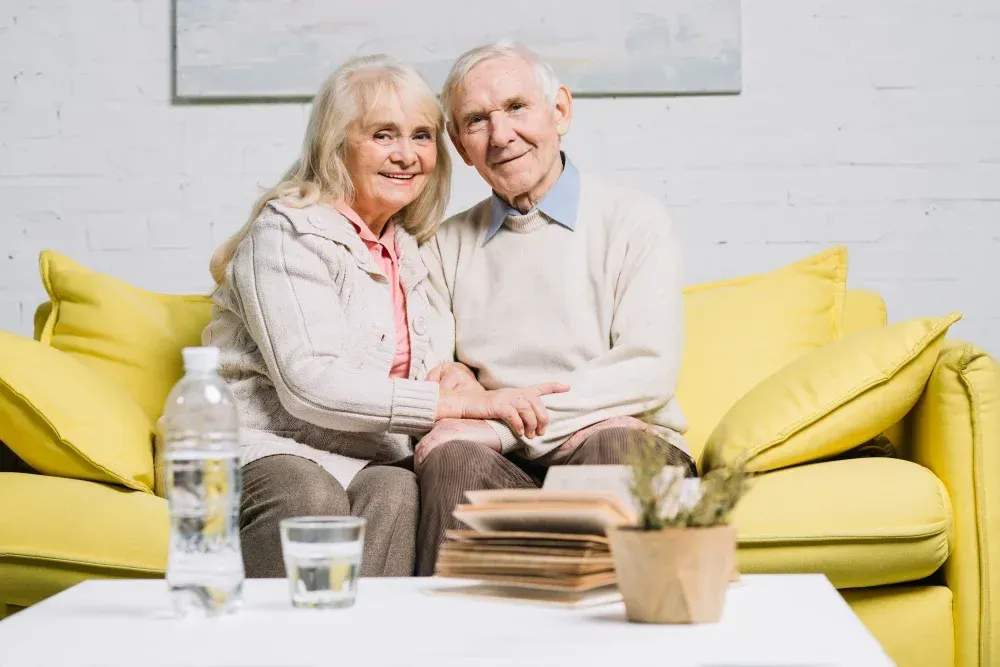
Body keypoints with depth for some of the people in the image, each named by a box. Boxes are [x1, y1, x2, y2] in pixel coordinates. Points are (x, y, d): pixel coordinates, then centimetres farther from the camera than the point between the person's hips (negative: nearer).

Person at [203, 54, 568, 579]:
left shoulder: (406, 248, 19)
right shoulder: (288, 231, -7)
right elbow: (312, 383, -20)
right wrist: (468, 403, -22)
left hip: (371, 462, 6)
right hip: (269, 453, -6)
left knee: (396, 491, -29)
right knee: (313, 498, -38)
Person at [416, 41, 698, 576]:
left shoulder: (634, 221, 6)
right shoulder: (447, 246, 19)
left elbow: (650, 372, -7)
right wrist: (449, 381, -13)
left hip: (632, 450, -2)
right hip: (499, 462, 2)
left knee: (613, 441, -36)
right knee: (448, 450, -31)